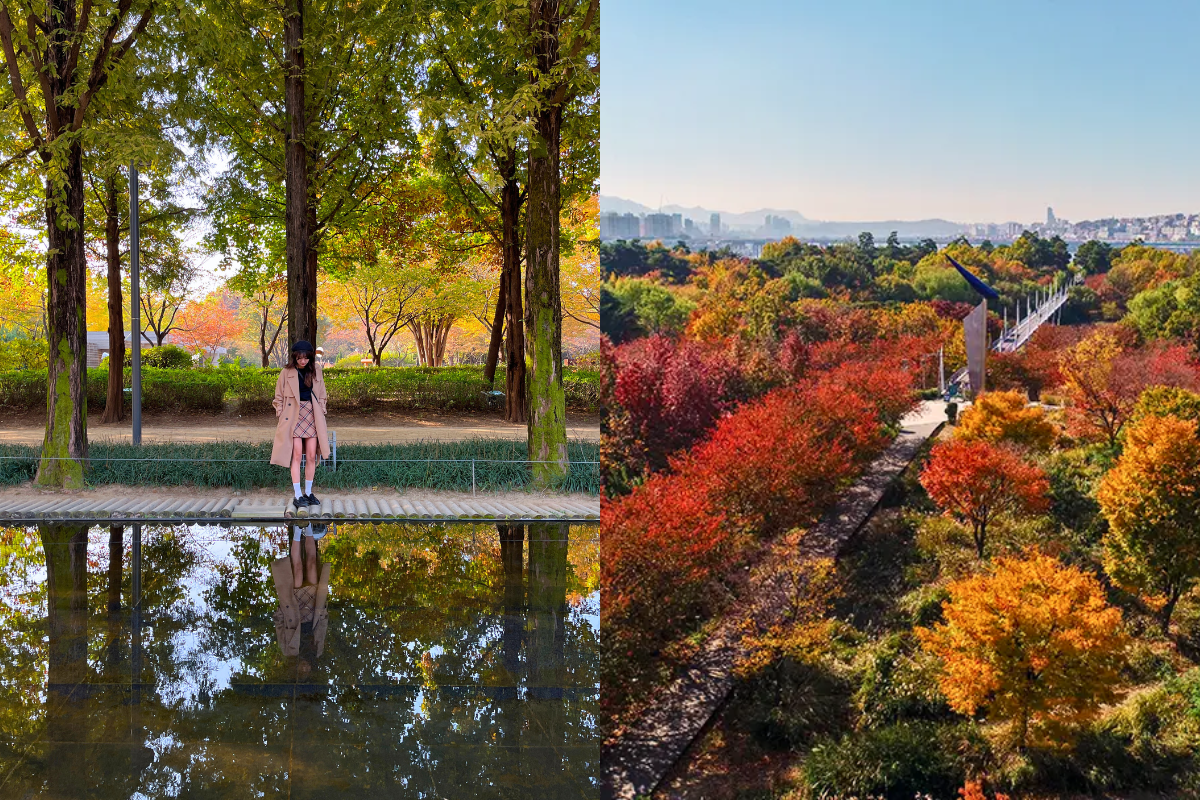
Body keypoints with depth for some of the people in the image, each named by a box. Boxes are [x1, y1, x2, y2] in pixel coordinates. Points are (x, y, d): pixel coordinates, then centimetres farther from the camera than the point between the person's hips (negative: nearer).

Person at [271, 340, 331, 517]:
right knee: (297, 454, -10)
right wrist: (282, 416, -3)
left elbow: (322, 396, 16)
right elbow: (278, 399, 5)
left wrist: (320, 412, 7)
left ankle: (308, 493, 13)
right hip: (294, 416, -3)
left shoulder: (316, 371, 8)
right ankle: (298, 497, -9)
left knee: (311, 456, 2)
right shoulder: (286, 373, 0)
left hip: (312, 416, 3)